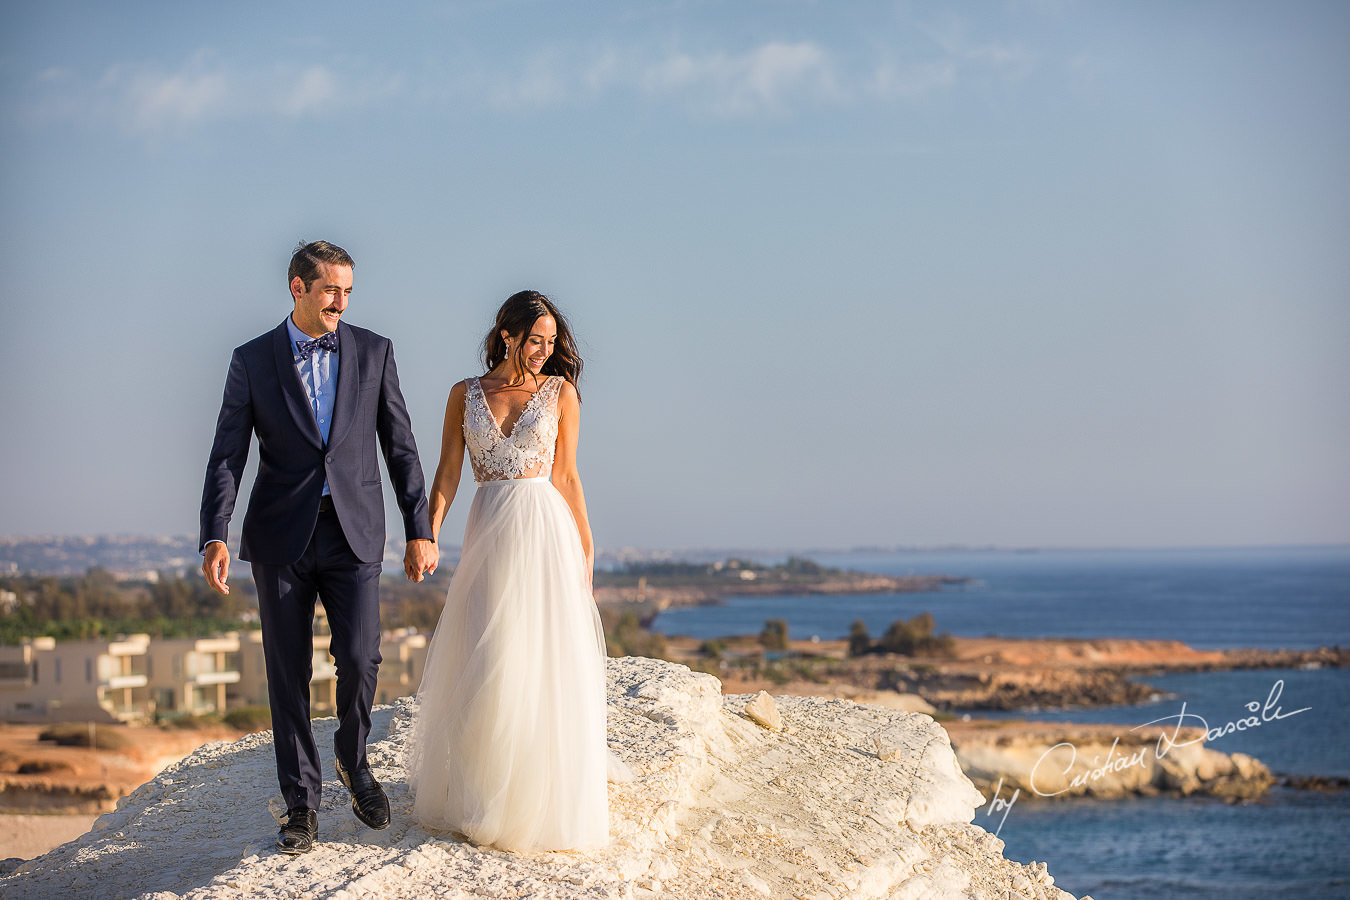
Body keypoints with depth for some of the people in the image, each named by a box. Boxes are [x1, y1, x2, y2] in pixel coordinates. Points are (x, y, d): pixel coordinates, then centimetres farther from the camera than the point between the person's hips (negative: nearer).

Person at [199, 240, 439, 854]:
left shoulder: (373, 352, 5)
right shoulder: (252, 361, 3)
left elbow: (400, 447, 8)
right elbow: (227, 457, 0)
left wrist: (420, 531, 3)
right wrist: (214, 538, -12)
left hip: (354, 533, 0)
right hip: (281, 537, 0)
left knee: (359, 658, -12)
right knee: (289, 672, 3)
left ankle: (353, 759, 17)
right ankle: (302, 804, 14)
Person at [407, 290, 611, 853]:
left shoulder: (560, 392, 5)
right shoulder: (465, 395, 7)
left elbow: (566, 475, 7)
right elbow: (447, 474, 5)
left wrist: (585, 545, 4)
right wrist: (428, 535, -8)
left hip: (545, 531, -1)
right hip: (488, 533, 1)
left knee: (545, 665, -2)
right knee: (484, 666, 1)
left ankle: (542, 802, 8)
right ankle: (479, 800, 14)